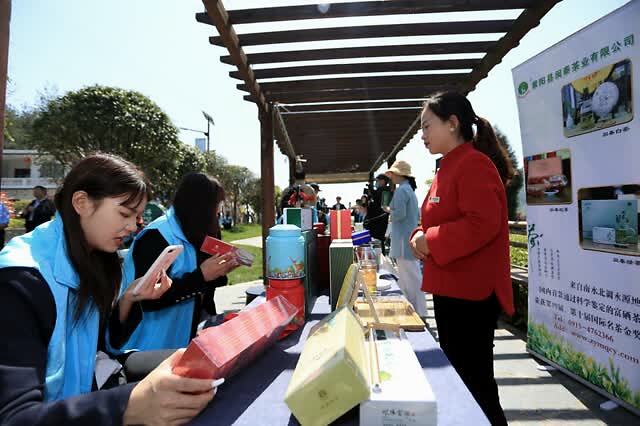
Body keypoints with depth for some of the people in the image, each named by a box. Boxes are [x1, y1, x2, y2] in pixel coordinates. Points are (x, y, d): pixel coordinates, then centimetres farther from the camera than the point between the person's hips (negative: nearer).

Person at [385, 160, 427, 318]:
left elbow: (399, 214, -24)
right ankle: (415, 309, 27)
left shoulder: (401, 190, -15)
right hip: (410, 237, 10)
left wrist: (390, 211, -4)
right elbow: (416, 214, 21)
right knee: (409, 275, 17)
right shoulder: (409, 189, 16)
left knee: (410, 276, -4)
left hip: (404, 239, -10)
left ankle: (418, 312, 4)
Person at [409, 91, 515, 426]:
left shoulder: (474, 164, -16)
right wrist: (421, 237, 2)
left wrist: (430, 241, -19)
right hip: (451, 288, 10)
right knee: (457, 375, 22)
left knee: (476, 384, 5)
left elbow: (483, 224, -27)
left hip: (471, 293, -10)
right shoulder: (449, 167, 14)